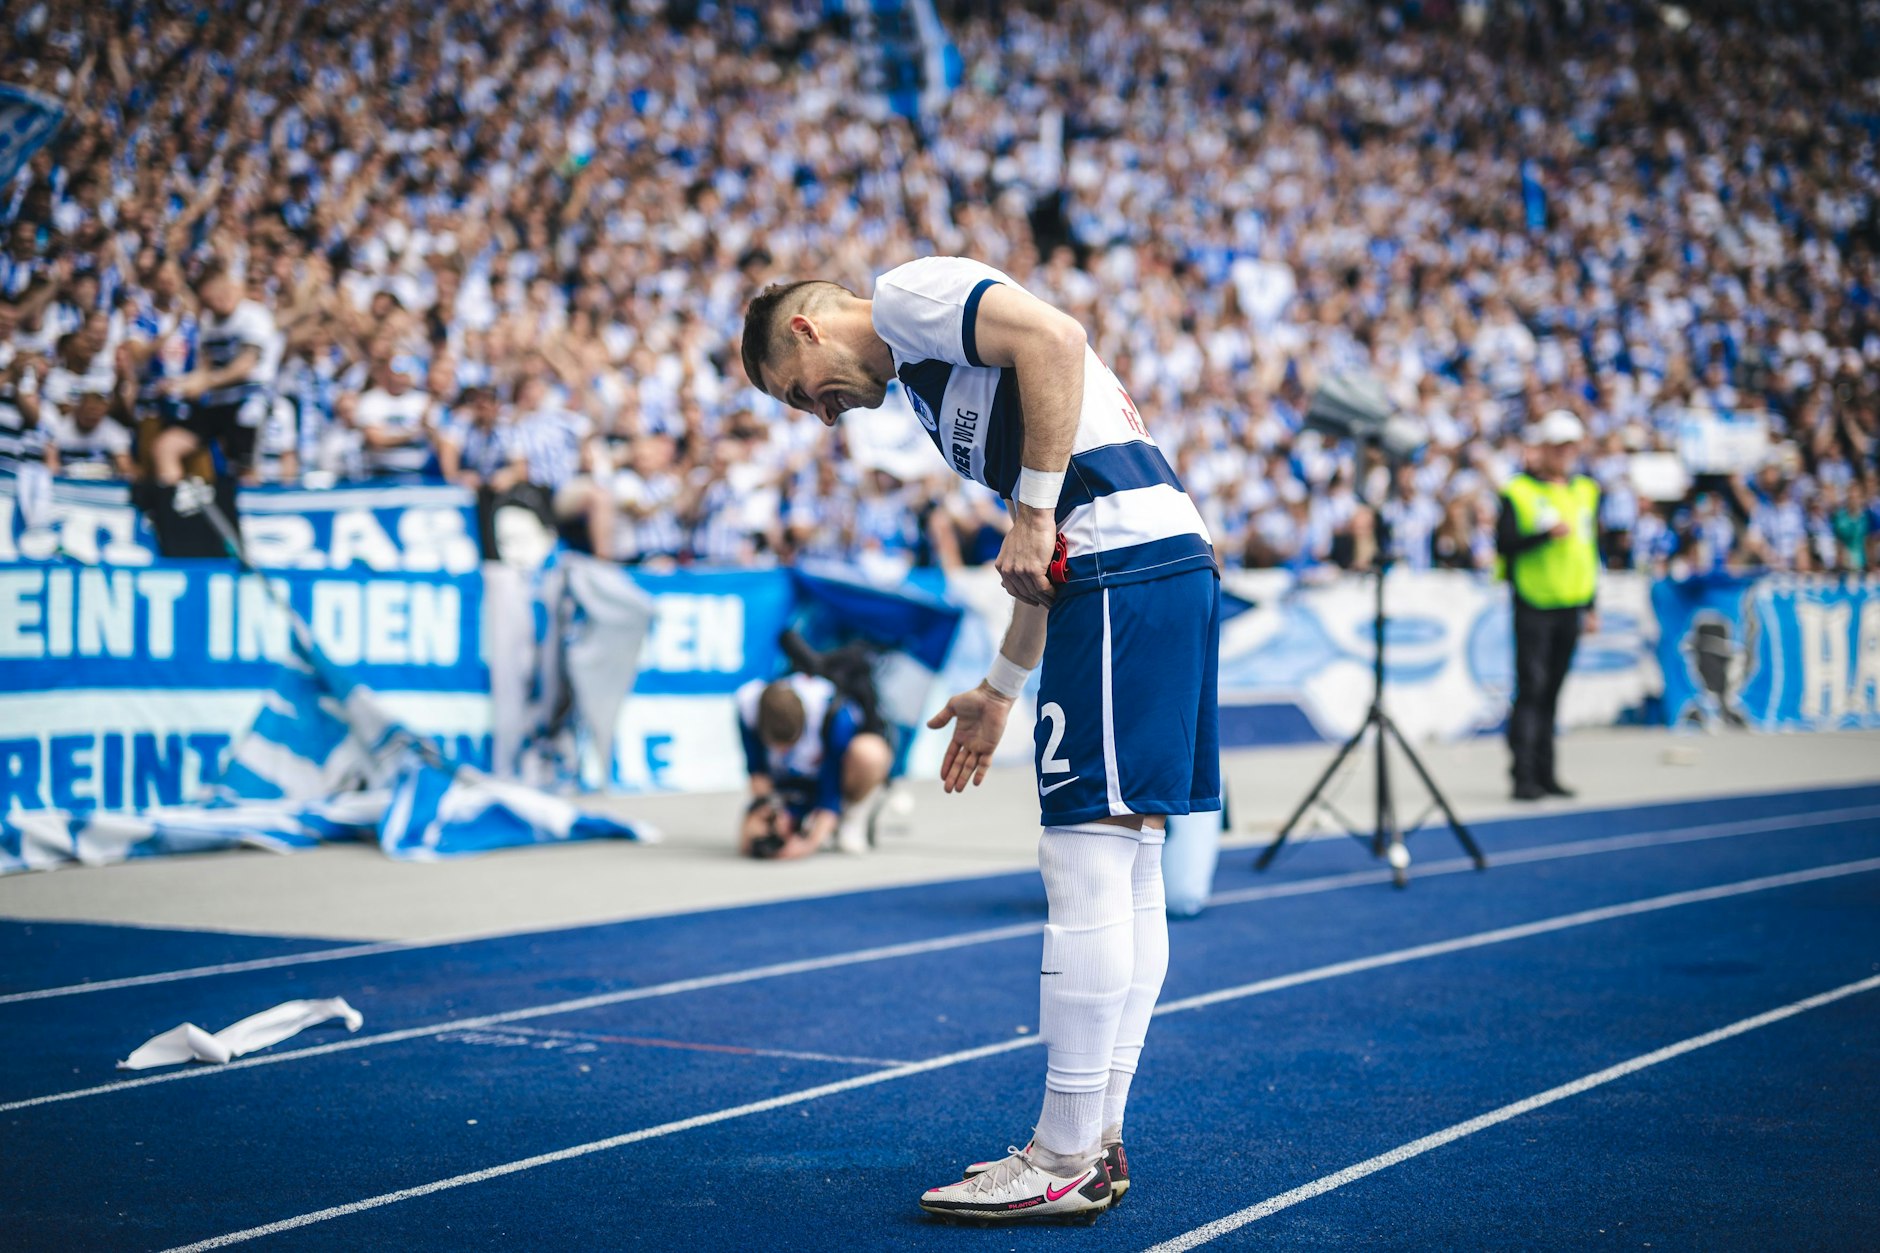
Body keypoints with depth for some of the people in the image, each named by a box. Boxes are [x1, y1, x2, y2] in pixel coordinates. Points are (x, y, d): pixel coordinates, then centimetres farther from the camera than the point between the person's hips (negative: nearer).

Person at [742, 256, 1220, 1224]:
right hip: (1173, 561, 10)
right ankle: (1096, 1141, 16)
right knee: (1128, 871, 11)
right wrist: (999, 691, 34)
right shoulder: (930, 385, 30)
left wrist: (1034, 512, -16)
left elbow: (1055, 339, -16)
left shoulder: (909, 290, 3)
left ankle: (1064, 1164, -5)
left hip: (1126, 558, -10)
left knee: (1087, 862, -9)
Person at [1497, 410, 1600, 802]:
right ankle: (1523, 775, -10)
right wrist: (1546, 534, -25)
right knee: (1531, 688, -9)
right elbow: (1503, 544, -12)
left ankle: (1545, 773, 12)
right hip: (1533, 606, -5)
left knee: (1551, 692, 8)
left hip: (1570, 607, 5)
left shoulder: (1586, 492, 14)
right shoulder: (1518, 492, -3)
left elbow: (1591, 549, 18)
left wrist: (1591, 606, 16)